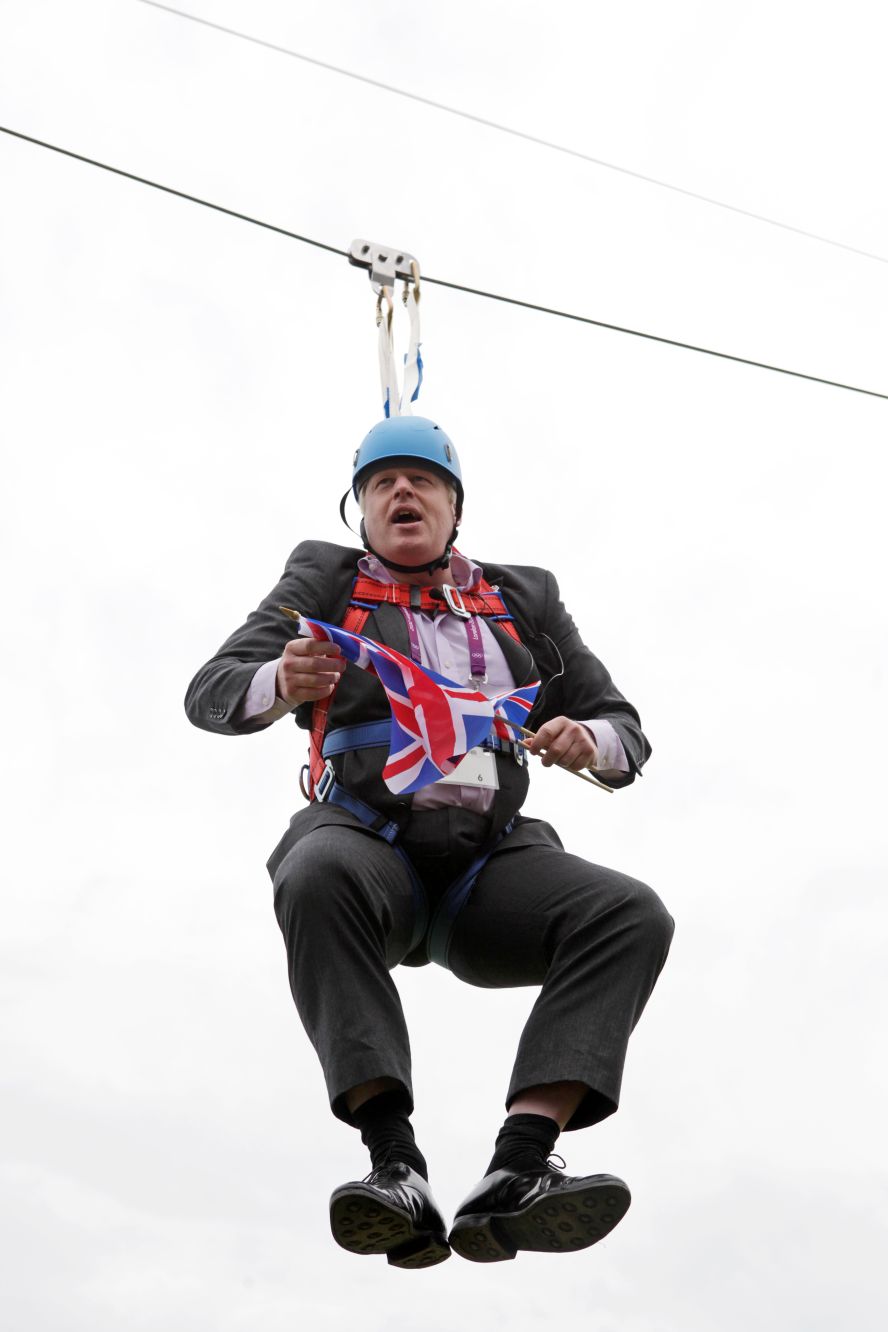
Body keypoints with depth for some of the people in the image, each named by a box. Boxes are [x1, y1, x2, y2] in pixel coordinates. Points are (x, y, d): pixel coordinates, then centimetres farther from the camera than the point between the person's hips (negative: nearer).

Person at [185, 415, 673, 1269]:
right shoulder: (325, 582, 17)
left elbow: (624, 732, 21)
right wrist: (283, 684, -20)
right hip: (365, 838, -2)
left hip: (489, 859, 2)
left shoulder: (524, 601, 21)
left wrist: (588, 741, -6)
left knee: (632, 915, -25)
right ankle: (397, 1167, -40)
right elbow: (210, 693, 5)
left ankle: (516, 1175, -37)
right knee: (318, 879, -38)